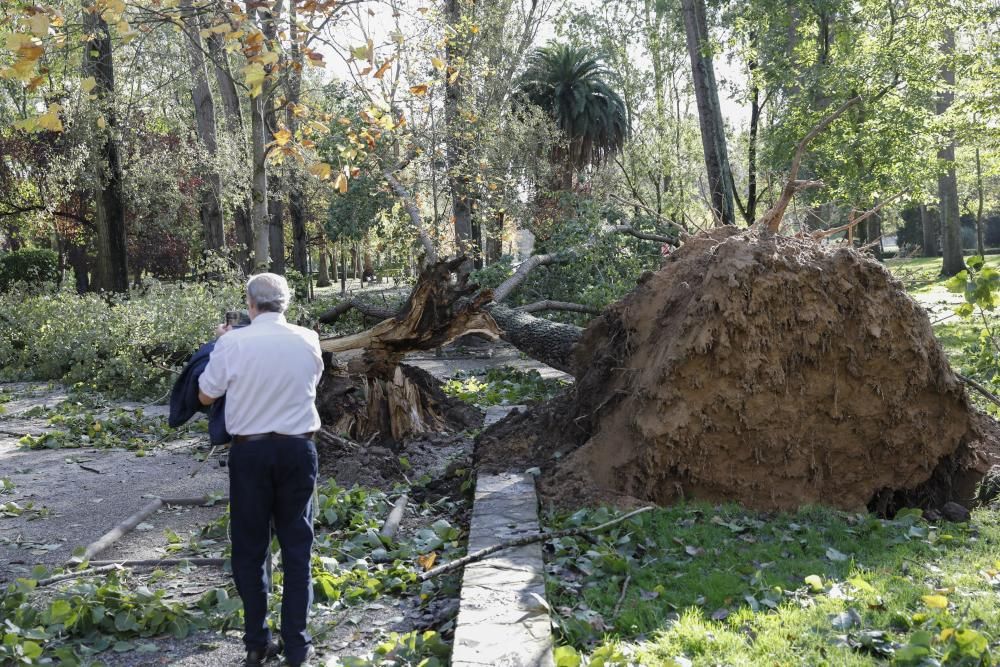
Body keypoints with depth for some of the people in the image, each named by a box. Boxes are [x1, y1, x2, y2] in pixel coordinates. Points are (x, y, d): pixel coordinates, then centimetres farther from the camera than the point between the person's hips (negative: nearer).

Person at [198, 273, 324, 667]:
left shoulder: (233, 343, -9)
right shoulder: (307, 341, -2)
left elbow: (206, 396, 3)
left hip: (250, 451, -1)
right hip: (297, 449, 1)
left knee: (249, 546, 12)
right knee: (297, 545, 11)